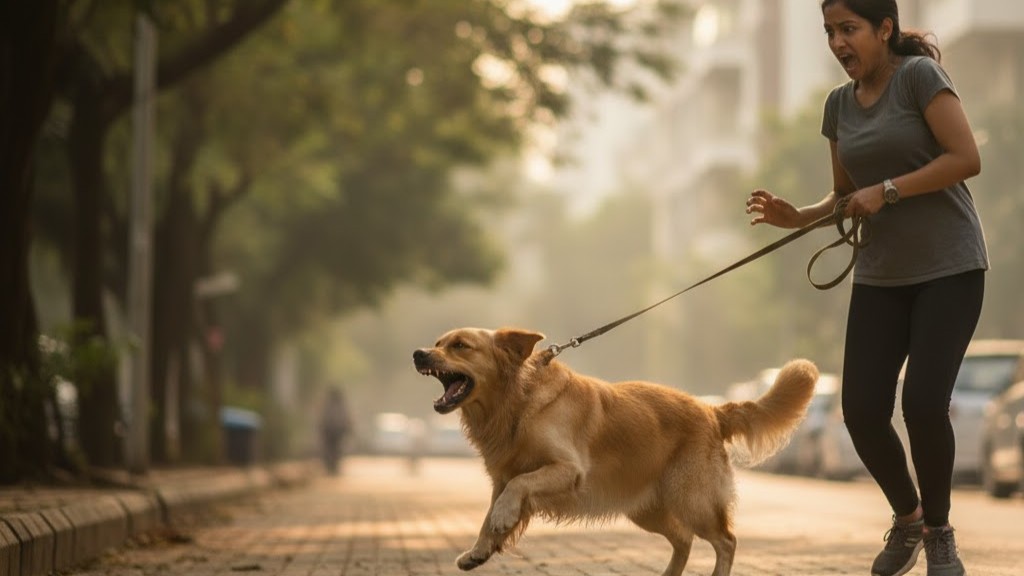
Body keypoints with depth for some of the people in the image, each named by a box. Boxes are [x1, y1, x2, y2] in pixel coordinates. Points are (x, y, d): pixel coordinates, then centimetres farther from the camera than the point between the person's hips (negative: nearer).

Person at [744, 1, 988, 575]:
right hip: (881, 276, 6)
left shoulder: (919, 75, -9)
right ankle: (906, 519, 21)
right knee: (863, 410, -5)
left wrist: (888, 191, -18)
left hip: (949, 267, -5)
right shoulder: (840, 103, 9)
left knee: (925, 403, -17)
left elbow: (967, 158, -17)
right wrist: (798, 216, -2)